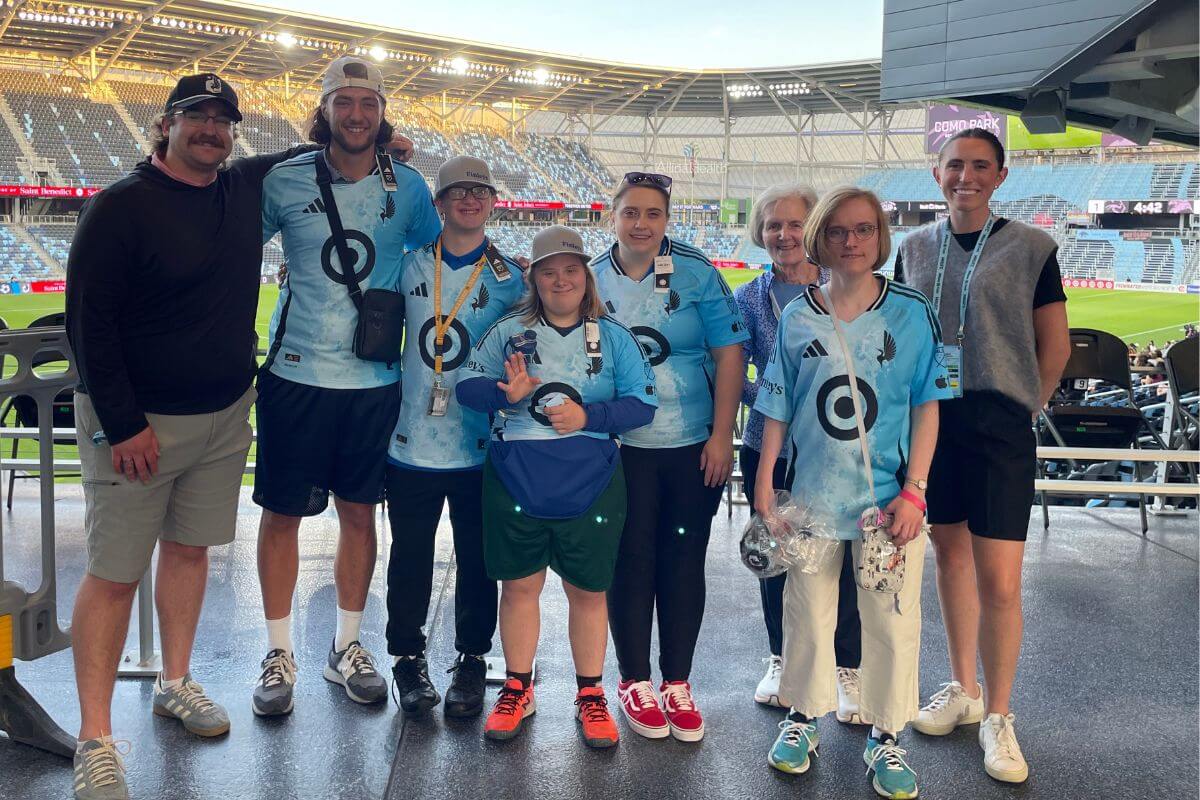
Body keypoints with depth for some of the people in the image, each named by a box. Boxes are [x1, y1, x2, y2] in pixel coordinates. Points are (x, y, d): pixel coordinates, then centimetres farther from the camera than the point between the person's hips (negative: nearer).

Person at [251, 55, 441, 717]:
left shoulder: (407, 187, 4)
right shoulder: (283, 181, -2)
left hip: (375, 379, 2)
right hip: (296, 373, -2)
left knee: (359, 512, 11)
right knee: (282, 512, 5)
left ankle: (347, 647, 28)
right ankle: (278, 655, 22)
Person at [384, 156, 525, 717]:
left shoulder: (509, 277, 1)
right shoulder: (409, 265, 4)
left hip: (480, 448, -1)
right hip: (411, 443, 1)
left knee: (478, 560, 8)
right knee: (410, 557, 9)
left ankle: (471, 660, 25)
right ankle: (408, 658, 27)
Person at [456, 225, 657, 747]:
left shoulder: (613, 337, 5)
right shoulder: (508, 332, 7)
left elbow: (643, 404, -2)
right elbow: (467, 387, 2)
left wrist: (588, 416, -17)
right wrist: (505, 393, -19)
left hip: (590, 486, 0)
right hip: (516, 482, 1)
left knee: (588, 591, 9)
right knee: (519, 585, 10)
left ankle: (590, 695, 25)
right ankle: (518, 689, 27)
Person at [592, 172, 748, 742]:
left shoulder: (697, 274, -1)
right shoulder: (592, 278, 3)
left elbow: (729, 355, -1)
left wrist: (722, 437, -7)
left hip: (693, 446, 0)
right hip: (622, 448, 0)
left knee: (684, 561, 7)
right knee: (630, 561, 5)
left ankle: (677, 683, 21)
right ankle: (635, 681, 21)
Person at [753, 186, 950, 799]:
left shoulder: (911, 313, -1)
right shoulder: (796, 318, 3)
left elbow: (927, 405, -1)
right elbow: (777, 407, 6)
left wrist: (914, 490, -8)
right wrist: (764, 485, 2)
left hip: (889, 494, -1)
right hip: (811, 492, 1)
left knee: (891, 620, 4)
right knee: (808, 610, 12)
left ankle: (885, 737, 22)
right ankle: (803, 717, 31)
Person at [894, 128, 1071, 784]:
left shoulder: (1030, 247, -1)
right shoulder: (915, 248, 9)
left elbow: (1054, 346, 3)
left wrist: (1019, 410, 5)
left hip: (999, 424, -3)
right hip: (930, 418, 4)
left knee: (999, 580, -4)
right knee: (949, 553, 13)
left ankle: (997, 716, 13)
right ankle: (962, 689, 30)